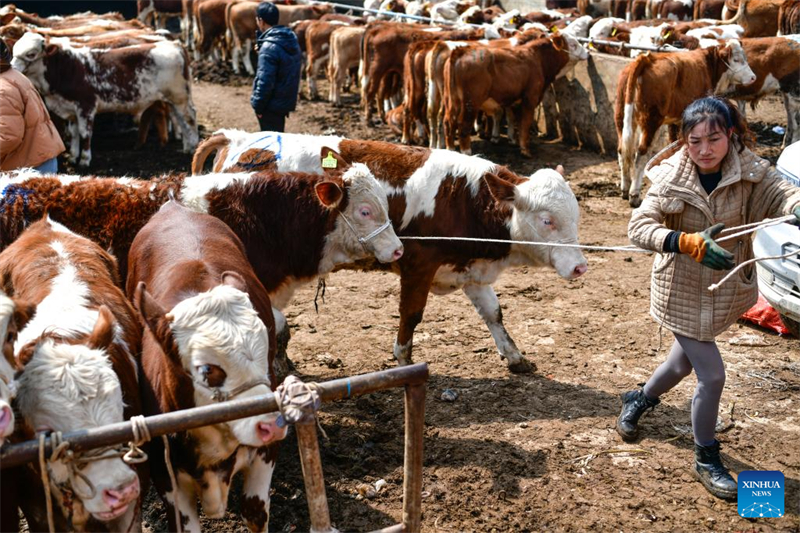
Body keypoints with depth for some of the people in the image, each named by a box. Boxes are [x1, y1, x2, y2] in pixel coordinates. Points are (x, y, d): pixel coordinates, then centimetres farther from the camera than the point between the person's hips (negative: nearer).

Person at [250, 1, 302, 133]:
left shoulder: (269, 47, -23)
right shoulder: (291, 39, 4)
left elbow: (265, 81, -23)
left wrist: (258, 106, -12)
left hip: (272, 104, -8)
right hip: (286, 100, 8)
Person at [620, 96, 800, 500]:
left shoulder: (748, 170, -12)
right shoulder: (671, 179, -18)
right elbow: (638, 228, -26)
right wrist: (690, 243, -41)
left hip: (725, 292, 4)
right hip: (683, 293, -4)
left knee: (685, 361, 23)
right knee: (712, 375, -2)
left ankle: (640, 399, 54)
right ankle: (707, 461, 21)